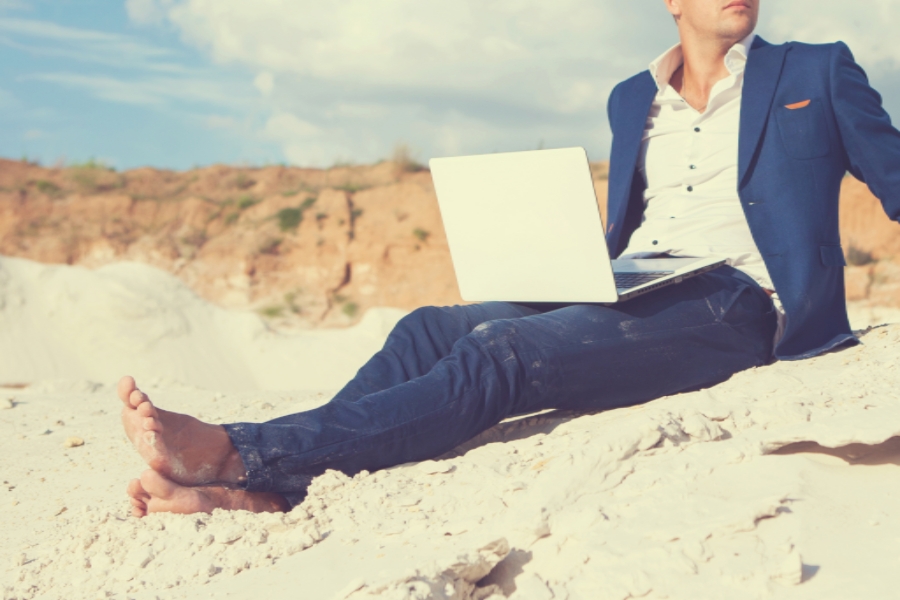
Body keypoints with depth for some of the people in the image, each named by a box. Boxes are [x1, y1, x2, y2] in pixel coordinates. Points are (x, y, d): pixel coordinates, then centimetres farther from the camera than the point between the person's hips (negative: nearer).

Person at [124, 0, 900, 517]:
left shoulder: (819, 73, 12)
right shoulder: (632, 99, 23)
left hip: (731, 302, -5)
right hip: (629, 294, 6)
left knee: (498, 355, -29)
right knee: (430, 329, -19)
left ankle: (246, 453, -39)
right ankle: (262, 484, -34)